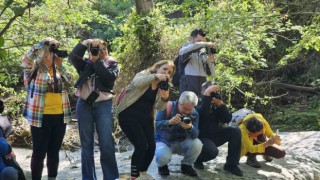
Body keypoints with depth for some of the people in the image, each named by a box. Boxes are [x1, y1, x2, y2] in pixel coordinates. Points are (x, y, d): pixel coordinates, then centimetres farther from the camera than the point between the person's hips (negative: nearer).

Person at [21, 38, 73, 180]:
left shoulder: (59, 69, 12)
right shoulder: (34, 68, -1)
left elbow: (70, 82, -1)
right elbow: (26, 60, -21)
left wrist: (60, 66, -10)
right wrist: (44, 43, -22)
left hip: (60, 116, 5)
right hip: (40, 117, -5)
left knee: (54, 151, 13)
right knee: (39, 152, -1)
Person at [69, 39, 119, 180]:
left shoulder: (111, 63, 7)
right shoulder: (85, 63, 12)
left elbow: (109, 77, -11)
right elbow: (73, 56, -5)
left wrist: (97, 61, -8)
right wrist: (85, 43, -9)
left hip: (103, 105, -2)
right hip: (84, 105, 3)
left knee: (107, 144, -5)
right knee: (86, 144, 6)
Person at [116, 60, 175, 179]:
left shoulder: (163, 86, 10)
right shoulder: (145, 74, -6)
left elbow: (159, 107, -2)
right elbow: (136, 83, -31)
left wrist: (164, 98, -24)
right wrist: (155, 76, -42)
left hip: (145, 118, 6)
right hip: (129, 115, -6)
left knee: (151, 146, -1)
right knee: (141, 145, -16)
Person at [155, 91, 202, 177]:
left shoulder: (194, 114, -9)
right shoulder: (168, 107, -19)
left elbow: (195, 135, -16)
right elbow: (155, 125, -25)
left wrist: (190, 128, -40)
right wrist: (169, 122, -43)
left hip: (182, 143, 3)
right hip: (164, 141, -3)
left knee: (197, 144, -26)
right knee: (163, 157, -35)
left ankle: (186, 165, 4)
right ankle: (162, 165, 6)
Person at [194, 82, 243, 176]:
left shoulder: (215, 105, 5)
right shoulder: (199, 104, -12)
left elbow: (227, 119, -5)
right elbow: (202, 113, -36)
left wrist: (220, 103, -17)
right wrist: (207, 94, -34)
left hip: (215, 135, 7)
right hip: (202, 137, -7)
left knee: (235, 130, -14)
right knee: (212, 151, -37)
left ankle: (231, 164, -8)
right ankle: (197, 159, 2)